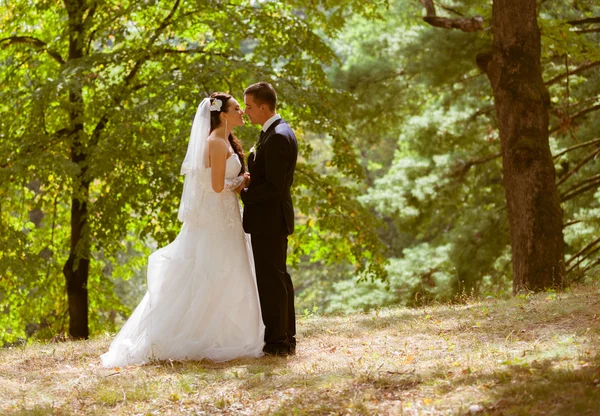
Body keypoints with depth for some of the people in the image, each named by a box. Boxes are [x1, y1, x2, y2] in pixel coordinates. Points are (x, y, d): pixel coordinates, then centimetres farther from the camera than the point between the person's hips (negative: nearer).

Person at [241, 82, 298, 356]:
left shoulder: (277, 138, -19)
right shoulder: (278, 132, 14)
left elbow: (273, 186, -23)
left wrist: (243, 194, -15)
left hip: (268, 220, -11)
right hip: (274, 218, 11)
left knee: (270, 279, -5)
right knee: (278, 277, 15)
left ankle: (276, 341, 0)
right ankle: (286, 338, 21)